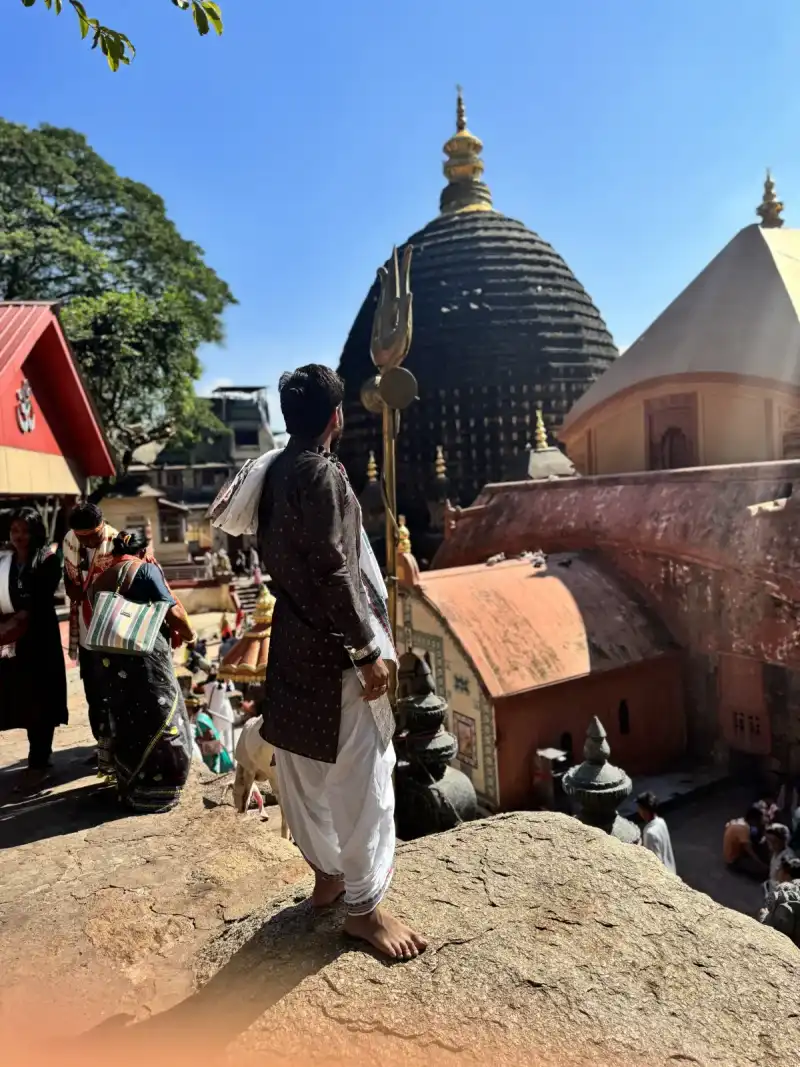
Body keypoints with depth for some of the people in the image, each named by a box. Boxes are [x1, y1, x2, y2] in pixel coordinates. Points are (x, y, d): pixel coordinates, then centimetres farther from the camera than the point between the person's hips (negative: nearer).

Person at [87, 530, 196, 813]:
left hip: (105, 659, 7)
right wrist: (188, 633, 9)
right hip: (145, 654, -7)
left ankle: (129, 788, 27)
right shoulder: (145, 569, -2)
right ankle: (154, 792, 7)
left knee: (123, 724, 17)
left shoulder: (99, 581, 17)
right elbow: (172, 611, -9)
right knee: (159, 720, 3)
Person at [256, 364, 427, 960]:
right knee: (360, 777, 2)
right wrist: (369, 652, -18)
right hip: (334, 649, -9)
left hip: (293, 641, 10)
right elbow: (335, 573, -23)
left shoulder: (275, 472, 8)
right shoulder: (324, 474, -19)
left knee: (306, 770, 18)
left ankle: (328, 874, 35)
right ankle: (364, 906, 15)